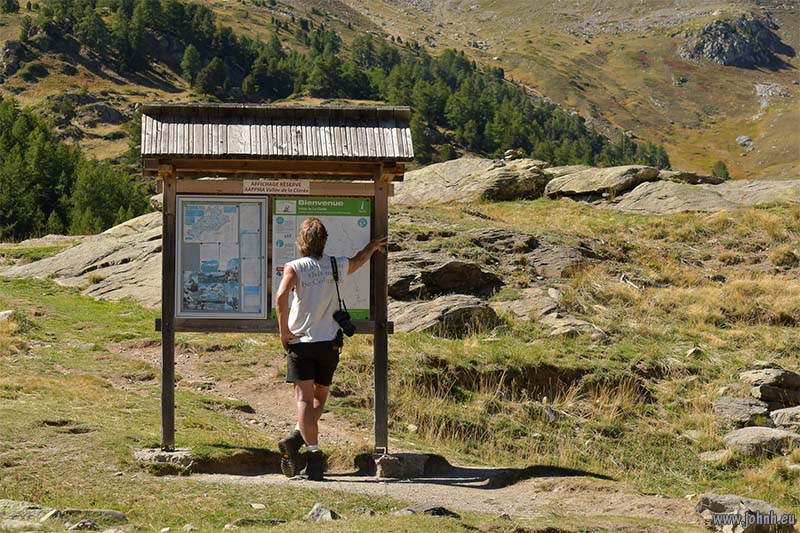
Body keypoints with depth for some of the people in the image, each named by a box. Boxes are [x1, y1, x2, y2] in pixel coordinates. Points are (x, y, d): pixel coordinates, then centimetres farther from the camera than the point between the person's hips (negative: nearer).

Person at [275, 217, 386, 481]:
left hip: (300, 341, -2)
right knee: (319, 397, 13)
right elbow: (358, 261, 27)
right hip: (329, 341, 2)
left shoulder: (294, 268, -6)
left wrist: (284, 331, -13)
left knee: (304, 399, -1)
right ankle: (296, 439, -8)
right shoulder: (337, 266, 4)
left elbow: (281, 296, -23)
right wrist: (372, 247, 49)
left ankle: (313, 452, -14)